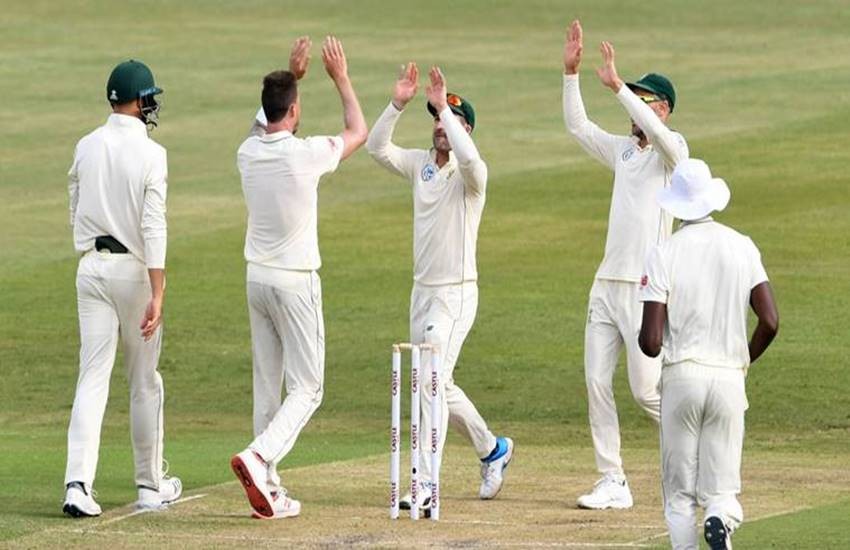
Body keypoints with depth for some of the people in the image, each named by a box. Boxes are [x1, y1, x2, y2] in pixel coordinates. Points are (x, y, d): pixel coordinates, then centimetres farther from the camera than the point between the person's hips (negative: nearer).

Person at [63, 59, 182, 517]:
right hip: (134, 270, -4)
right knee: (144, 380, 10)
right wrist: (157, 295, -20)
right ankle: (150, 485, 20)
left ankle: (78, 483, -14)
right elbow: (153, 227, -18)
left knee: (93, 376, 0)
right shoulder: (150, 154, -13)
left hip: (91, 267, 4)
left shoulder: (86, 148, 3)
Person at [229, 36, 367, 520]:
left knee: (267, 387, 10)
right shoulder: (306, 154, -16)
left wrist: (293, 77, 25)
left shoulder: (249, 152, -1)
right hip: (296, 282, -6)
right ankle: (259, 458, -24)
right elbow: (359, 132, 3)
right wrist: (341, 78, 13)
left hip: (257, 279, 6)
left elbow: (274, 126, 25)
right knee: (307, 388, -1)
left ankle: (270, 491, 9)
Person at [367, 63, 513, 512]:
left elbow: (469, 159, -37)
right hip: (422, 291, 8)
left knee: (431, 382, -15)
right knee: (439, 386, 17)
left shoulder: (470, 175, -13)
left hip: (456, 294, -8)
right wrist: (397, 104, -16)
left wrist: (443, 106, -34)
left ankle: (425, 487, -16)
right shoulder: (420, 164, 8)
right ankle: (492, 450, 38)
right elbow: (376, 147, -4)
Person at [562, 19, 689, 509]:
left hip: (646, 286, -8)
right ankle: (613, 483, 3)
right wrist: (571, 73, 6)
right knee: (597, 382, 0)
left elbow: (659, 135, -27)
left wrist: (617, 86, -30)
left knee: (646, 390, -7)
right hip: (608, 282, 8)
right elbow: (578, 126, 17)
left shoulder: (673, 149, -6)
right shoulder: (623, 150, 17)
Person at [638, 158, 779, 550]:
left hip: (681, 375, -2)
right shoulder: (742, 248, 3)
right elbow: (770, 322, -1)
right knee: (721, 486, 6)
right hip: (729, 378, 2)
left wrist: (647, 342, 14)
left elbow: (650, 342, -11)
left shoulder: (663, 255, -6)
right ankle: (723, 518, -26)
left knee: (679, 492, 8)